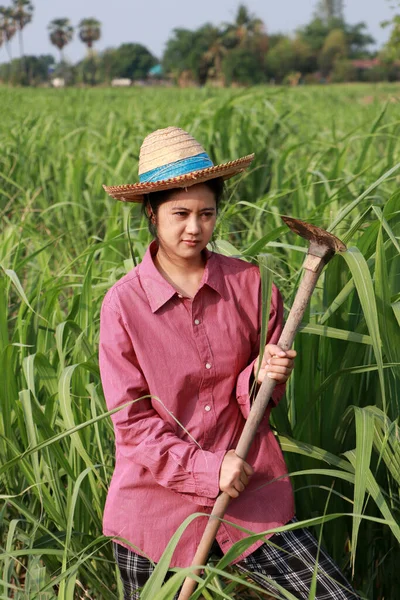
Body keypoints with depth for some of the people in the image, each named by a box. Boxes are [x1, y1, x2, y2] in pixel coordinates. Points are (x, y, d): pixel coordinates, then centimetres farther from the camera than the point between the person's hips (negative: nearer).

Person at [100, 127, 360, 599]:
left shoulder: (250, 284, -3)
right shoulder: (123, 303, -8)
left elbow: (256, 399, 9)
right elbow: (131, 420, -6)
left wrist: (263, 377, -14)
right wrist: (207, 469, -16)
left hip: (249, 493, 1)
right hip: (157, 502, -1)